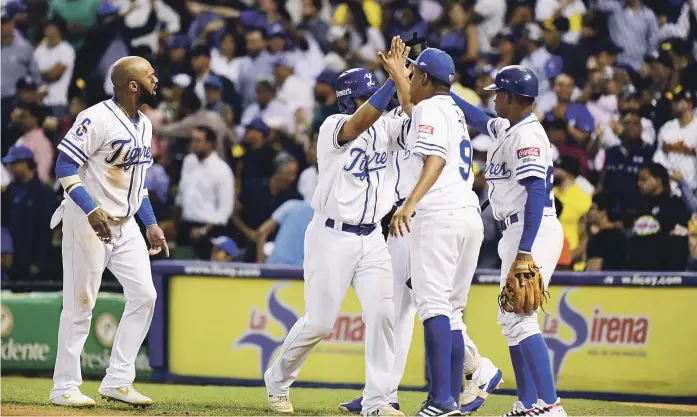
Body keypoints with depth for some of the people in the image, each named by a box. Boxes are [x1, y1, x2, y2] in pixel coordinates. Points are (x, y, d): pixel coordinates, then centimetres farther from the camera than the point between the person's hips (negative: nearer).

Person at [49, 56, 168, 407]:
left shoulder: (143, 125, 11)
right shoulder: (97, 119, -16)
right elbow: (65, 166, -20)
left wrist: (151, 224, 16)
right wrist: (91, 210, -29)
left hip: (125, 225, 8)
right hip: (88, 222, -8)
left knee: (144, 296, 2)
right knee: (80, 304, -4)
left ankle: (118, 381, 7)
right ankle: (65, 387, 4)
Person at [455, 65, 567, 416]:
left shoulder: (526, 136, -15)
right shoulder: (505, 129, 14)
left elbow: (536, 193, -23)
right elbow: (476, 118, 35)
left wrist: (525, 251, -29)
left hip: (534, 231, -11)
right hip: (518, 233, 11)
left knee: (519, 318, -17)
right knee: (510, 318, 14)